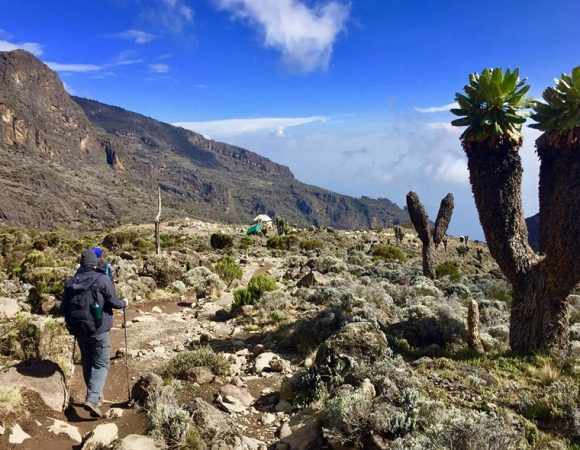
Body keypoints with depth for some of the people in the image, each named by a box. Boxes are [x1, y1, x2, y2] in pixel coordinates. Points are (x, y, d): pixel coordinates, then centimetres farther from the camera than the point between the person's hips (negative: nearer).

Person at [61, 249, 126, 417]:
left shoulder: (70, 282, 5)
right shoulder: (102, 279, -9)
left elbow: (63, 308, 8)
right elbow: (113, 302, -11)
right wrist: (124, 303, 10)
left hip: (78, 329, 5)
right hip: (98, 329, -5)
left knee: (87, 363, 18)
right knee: (101, 364, 1)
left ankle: (95, 396, 29)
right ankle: (93, 399, -14)